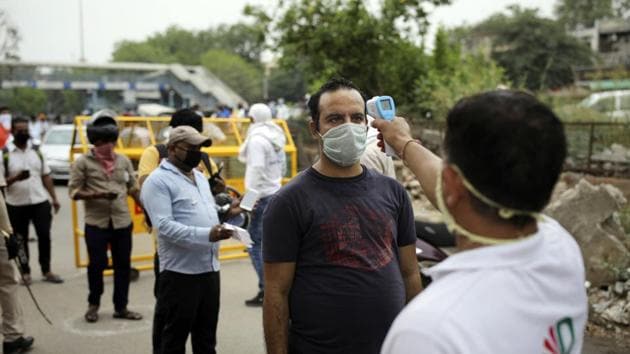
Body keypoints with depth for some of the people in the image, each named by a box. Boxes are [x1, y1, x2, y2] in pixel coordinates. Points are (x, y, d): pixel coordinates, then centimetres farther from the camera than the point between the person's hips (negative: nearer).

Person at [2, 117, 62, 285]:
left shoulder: (37, 152, 9)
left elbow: (46, 176, 13)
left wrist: (54, 198, 9)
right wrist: (15, 178, -25)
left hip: (40, 202, 2)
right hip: (16, 205, -2)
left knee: (44, 235, 2)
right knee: (21, 239, 7)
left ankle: (46, 271, 15)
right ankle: (25, 272, 20)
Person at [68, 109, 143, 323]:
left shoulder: (123, 160, 7)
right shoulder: (83, 162, -3)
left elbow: (133, 188, 13)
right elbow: (73, 191, -5)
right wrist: (97, 195, -20)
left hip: (123, 222, 3)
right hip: (96, 223, -3)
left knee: (123, 265, 7)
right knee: (97, 264, 5)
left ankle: (121, 307, 21)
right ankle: (93, 305, 27)